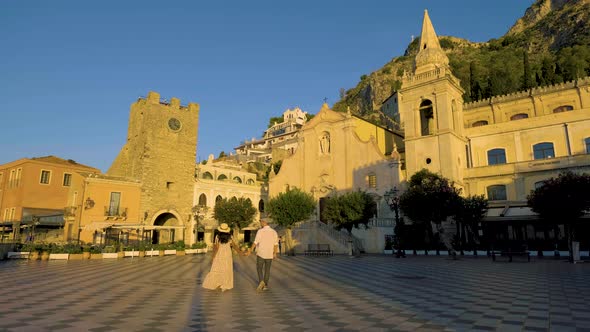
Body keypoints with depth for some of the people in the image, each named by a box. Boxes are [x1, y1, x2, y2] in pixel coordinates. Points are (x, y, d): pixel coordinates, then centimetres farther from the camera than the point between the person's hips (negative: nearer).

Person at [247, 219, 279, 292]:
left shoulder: (260, 231, -13)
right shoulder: (274, 232, -1)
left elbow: (255, 243, -13)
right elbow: (276, 244, 1)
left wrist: (250, 251, -3)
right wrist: (275, 253, 15)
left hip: (261, 254, -3)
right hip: (269, 254, 3)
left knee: (259, 268, 10)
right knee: (267, 270, 14)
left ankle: (261, 281, -11)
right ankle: (265, 285, 16)